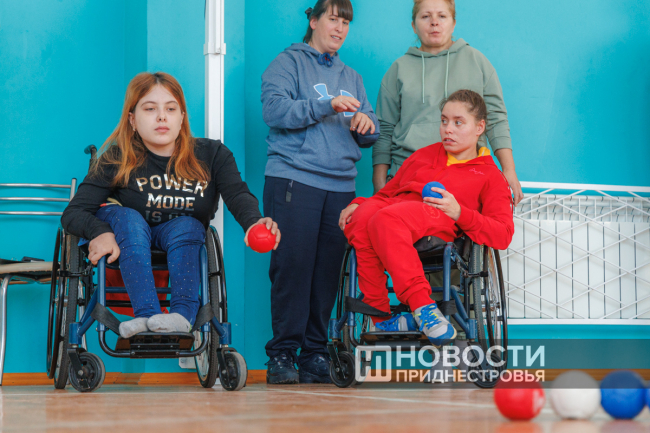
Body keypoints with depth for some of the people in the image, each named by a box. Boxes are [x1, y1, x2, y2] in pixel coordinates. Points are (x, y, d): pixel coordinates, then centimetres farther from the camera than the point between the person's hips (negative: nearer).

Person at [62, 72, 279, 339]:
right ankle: (147, 315, -45)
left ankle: (183, 316, -44)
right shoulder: (118, 160, -15)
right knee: (127, 217, -31)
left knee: (188, 224, -29)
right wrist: (99, 232, -43)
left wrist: (254, 222, -51)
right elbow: (73, 213, -20)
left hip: (183, 247, 1)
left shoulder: (211, 155, -11)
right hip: (126, 245, -1)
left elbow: (239, 196, -28)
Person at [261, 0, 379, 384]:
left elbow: (370, 136, 21)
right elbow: (274, 109, -9)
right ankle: (282, 354, -8)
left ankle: (315, 354, 3)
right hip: (293, 179, -5)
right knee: (293, 266, -11)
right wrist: (327, 105, -15)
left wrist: (367, 123, -2)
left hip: (341, 186, 5)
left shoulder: (351, 77, 25)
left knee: (328, 271, -1)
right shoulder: (289, 62, 8)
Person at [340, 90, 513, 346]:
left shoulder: (489, 175, 21)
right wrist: (358, 204, 14)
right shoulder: (423, 156, 36)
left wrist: (459, 213, -9)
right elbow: (387, 193, 37)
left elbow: (503, 235, 7)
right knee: (360, 221, -37)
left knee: (385, 220, -41)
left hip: (437, 220, -4)